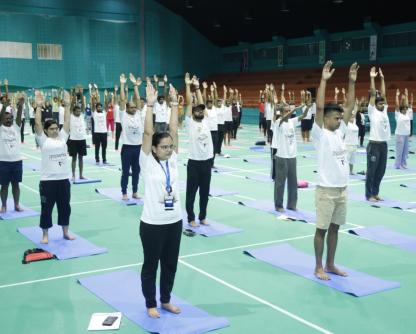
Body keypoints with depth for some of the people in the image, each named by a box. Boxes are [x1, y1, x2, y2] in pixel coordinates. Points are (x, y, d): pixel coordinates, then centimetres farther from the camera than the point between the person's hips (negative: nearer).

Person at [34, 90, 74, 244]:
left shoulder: (62, 137, 8)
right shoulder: (43, 140, -2)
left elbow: (67, 121, 5)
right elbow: (37, 124, -11)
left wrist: (67, 105, 0)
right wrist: (39, 106, -16)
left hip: (63, 178, 4)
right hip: (47, 180, -4)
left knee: (65, 206, 12)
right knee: (46, 208, 5)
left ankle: (65, 232, 26)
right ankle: (45, 234, 18)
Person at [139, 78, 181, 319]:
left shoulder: (173, 160, 3)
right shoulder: (148, 163, -8)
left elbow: (174, 131, -1)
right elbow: (148, 133, -17)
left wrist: (174, 103, -3)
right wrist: (150, 104, -21)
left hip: (174, 220, 5)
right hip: (153, 223, -5)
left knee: (170, 263, 16)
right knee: (151, 264, 10)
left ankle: (166, 300, 34)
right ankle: (151, 304, 26)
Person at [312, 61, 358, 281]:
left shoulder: (339, 131, 8)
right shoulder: (320, 134, -9)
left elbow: (350, 107, 10)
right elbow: (319, 108, -20)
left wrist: (352, 82, 5)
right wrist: (324, 80, -21)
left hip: (342, 189, 7)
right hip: (326, 190, -7)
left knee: (334, 228, 14)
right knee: (322, 229, 3)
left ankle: (330, 264, 25)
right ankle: (318, 267, 13)